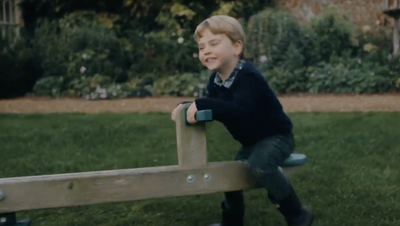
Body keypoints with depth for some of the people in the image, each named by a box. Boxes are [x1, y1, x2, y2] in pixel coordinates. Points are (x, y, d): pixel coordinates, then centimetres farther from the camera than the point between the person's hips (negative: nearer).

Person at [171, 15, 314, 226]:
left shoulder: (248, 76, -31)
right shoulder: (215, 80, -3)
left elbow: (239, 110, -44)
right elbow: (213, 108, 5)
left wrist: (201, 105, -45)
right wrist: (187, 107, -13)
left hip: (276, 136, -9)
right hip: (251, 141, 9)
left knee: (260, 166, -35)